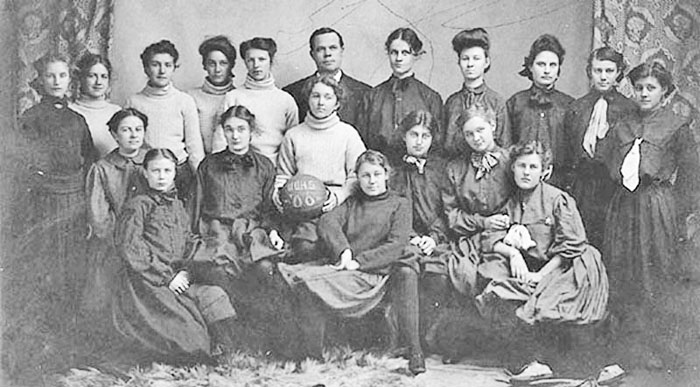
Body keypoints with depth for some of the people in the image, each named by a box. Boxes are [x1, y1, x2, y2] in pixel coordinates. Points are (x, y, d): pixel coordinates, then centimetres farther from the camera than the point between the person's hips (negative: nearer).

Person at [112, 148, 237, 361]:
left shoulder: (177, 206, 19)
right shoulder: (137, 206, -2)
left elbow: (188, 244, 22)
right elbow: (130, 249, -10)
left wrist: (185, 271, 0)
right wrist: (167, 277, -11)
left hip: (177, 279, 7)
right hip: (147, 284, -7)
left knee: (214, 296, -20)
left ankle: (224, 352, -13)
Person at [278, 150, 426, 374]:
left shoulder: (399, 205, 13)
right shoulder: (351, 203, 24)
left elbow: (396, 246, -3)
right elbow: (327, 222, 4)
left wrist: (359, 261, -12)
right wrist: (343, 250, -15)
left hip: (379, 272, -3)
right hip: (346, 272, 3)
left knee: (406, 273, -34)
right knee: (306, 280, -25)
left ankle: (414, 352, -26)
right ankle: (311, 357, -16)